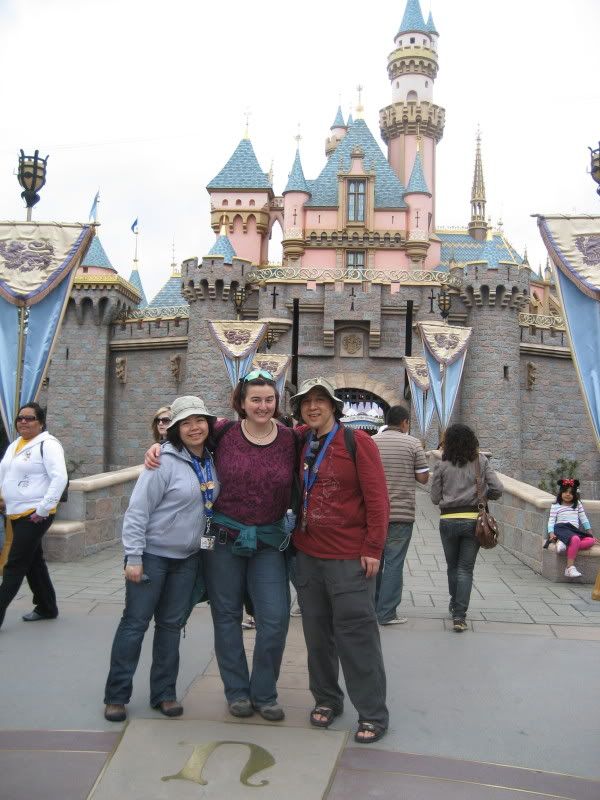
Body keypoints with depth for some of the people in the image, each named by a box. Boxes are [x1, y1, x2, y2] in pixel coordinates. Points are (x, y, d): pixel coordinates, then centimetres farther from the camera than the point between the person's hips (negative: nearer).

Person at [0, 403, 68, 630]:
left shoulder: (47, 444, -12)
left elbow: (60, 478, -21)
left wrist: (44, 509, -23)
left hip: (35, 515, -9)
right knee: (33, 562, 17)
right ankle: (47, 607, 30)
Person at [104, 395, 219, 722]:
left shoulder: (211, 461, 2)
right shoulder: (165, 461, -16)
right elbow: (137, 510, -16)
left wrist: (209, 541, 10)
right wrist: (133, 557, -18)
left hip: (187, 558, 6)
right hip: (152, 554, -5)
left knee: (171, 624, 12)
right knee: (135, 622, 2)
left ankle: (164, 693, 24)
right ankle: (116, 695, 15)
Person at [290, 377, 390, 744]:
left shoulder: (357, 441, -7)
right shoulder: (298, 446, 7)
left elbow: (377, 498, -10)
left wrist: (373, 548, -12)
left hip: (350, 558, -5)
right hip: (307, 555, 5)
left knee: (356, 636, 0)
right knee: (318, 634, 14)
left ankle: (373, 714, 13)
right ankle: (326, 699, 32)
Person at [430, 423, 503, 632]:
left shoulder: (442, 465, -2)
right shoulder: (481, 462, 0)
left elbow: (435, 497, 1)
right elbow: (497, 489, -4)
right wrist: (481, 495, 14)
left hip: (448, 520, 0)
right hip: (473, 520, 0)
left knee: (452, 566, 18)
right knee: (465, 568, 3)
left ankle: (455, 605, 35)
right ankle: (459, 615, -4)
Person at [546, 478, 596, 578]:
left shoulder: (578, 504, 22)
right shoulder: (555, 506, 11)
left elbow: (584, 519, 23)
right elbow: (551, 521, 3)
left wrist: (591, 534, 17)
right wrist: (551, 534, -14)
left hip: (575, 531, 5)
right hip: (561, 529, -5)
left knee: (591, 540, -27)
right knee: (575, 539, -39)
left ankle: (565, 544, -36)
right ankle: (570, 568, -43)